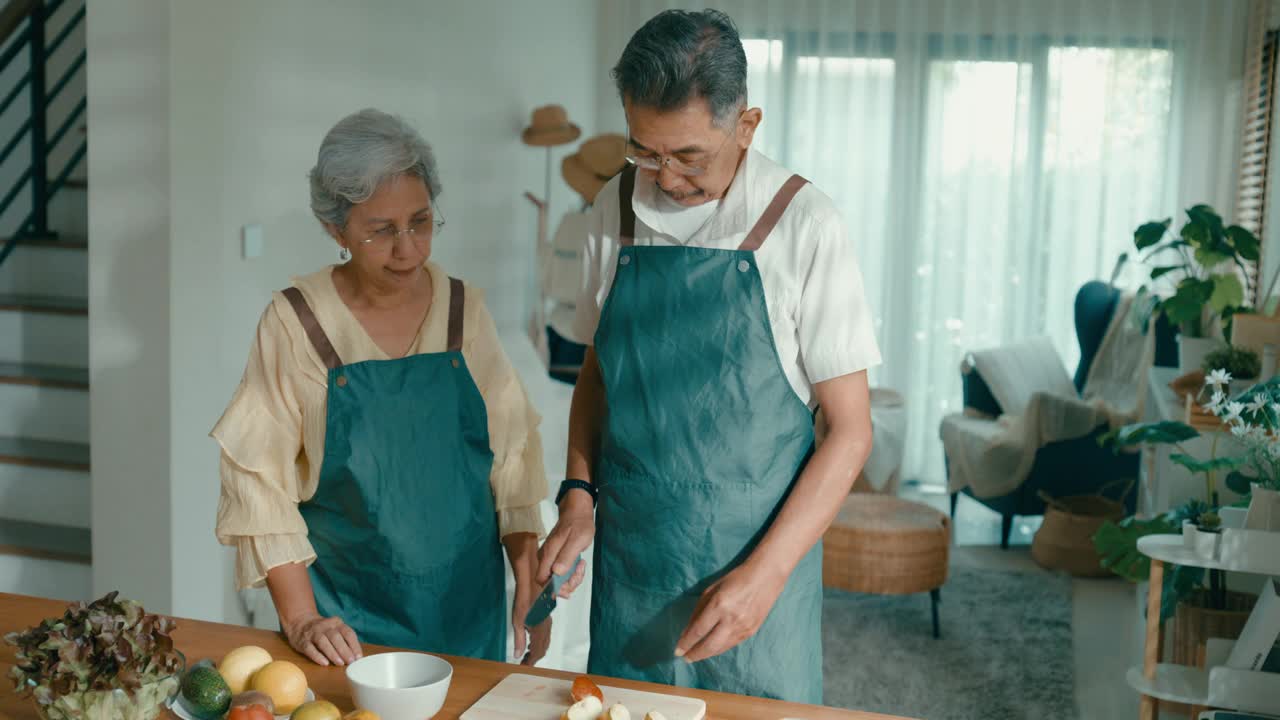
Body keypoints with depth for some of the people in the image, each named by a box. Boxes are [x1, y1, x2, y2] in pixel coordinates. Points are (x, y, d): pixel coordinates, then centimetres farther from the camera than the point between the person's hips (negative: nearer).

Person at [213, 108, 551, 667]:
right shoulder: (295, 323, -10)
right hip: (345, 617, -2)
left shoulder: (464, 311, -1)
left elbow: (511, 454, 3)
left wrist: (530, 585, -1)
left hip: (468, 606, 3)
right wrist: (300, 620, -13)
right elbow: (259, 481, -8)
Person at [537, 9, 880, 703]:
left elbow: (849, 429, -9)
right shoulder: (614, 210, 1)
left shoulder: (803, 224, -12)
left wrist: (765, 574, -16)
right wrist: (578, 496, -1)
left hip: (756, 566, -3)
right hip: (628, 560, 4)